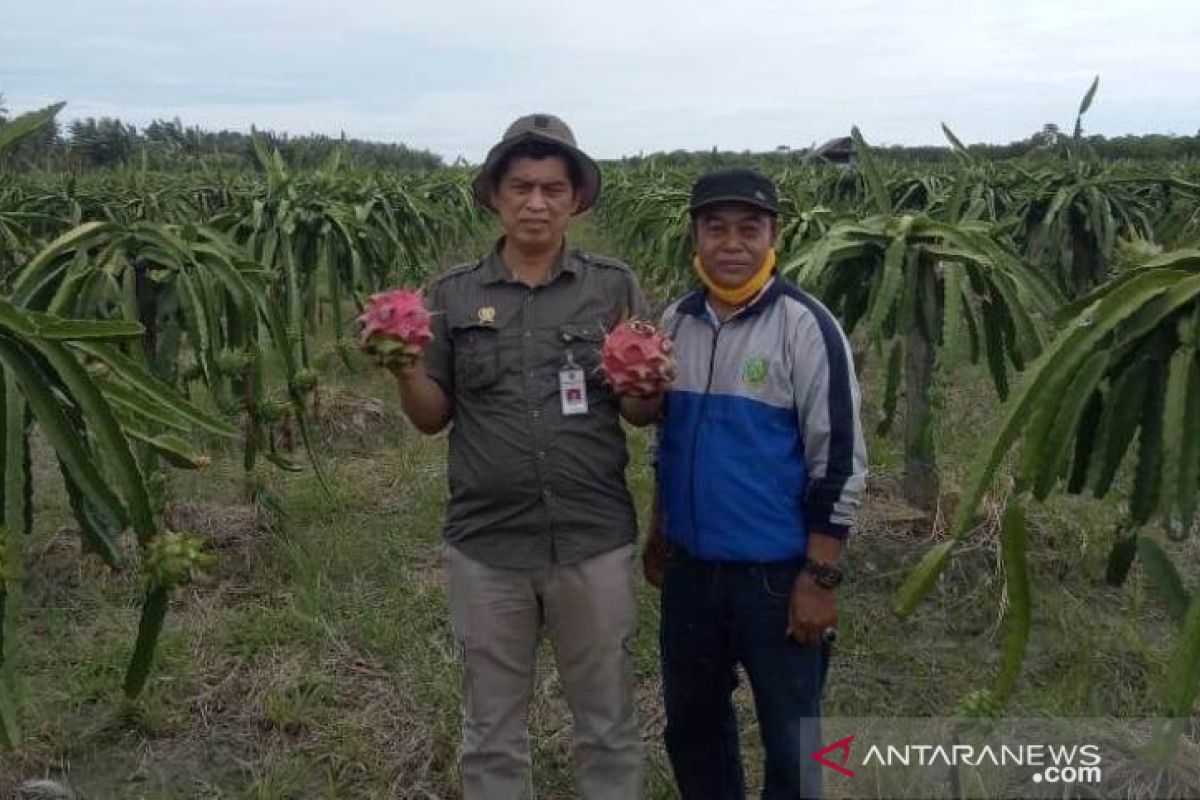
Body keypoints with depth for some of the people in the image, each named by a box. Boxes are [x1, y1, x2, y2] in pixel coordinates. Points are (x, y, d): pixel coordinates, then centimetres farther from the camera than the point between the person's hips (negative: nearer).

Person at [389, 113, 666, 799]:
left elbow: (646, 416, 3)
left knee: (608, 725, 14)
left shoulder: (616, 287, -1)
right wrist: (406, 370, -14)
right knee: (492, 732, 16)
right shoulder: (453, 295, 2)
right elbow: (433, 417, 5)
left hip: (595, 542, -1)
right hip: (487, 545, 1)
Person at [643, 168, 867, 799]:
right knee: (691, 722, 20)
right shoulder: (675, 322, 4)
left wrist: (819, 578, -15)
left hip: (776, 572, -5)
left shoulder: (804, 325, -13)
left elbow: (840, 458, -13)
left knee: (791, 743, 9)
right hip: (690, 566, 6)